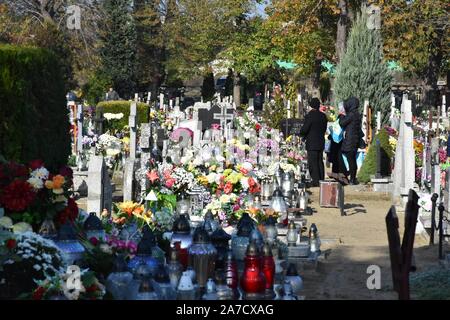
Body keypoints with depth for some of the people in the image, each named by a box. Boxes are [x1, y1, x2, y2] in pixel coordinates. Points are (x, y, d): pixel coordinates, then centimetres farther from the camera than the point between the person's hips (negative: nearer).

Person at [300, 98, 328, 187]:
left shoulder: (309, 116, -16)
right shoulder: (323, 116, 6)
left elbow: (304, 129, -15)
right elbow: (324, 128, 12)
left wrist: (301, 133, 5)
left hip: (312, 143, -7)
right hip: (321, 142, 7)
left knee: (313, 163, -3)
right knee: (320, 162, 13)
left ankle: (316, 181, -6)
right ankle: (321, 180, 15)